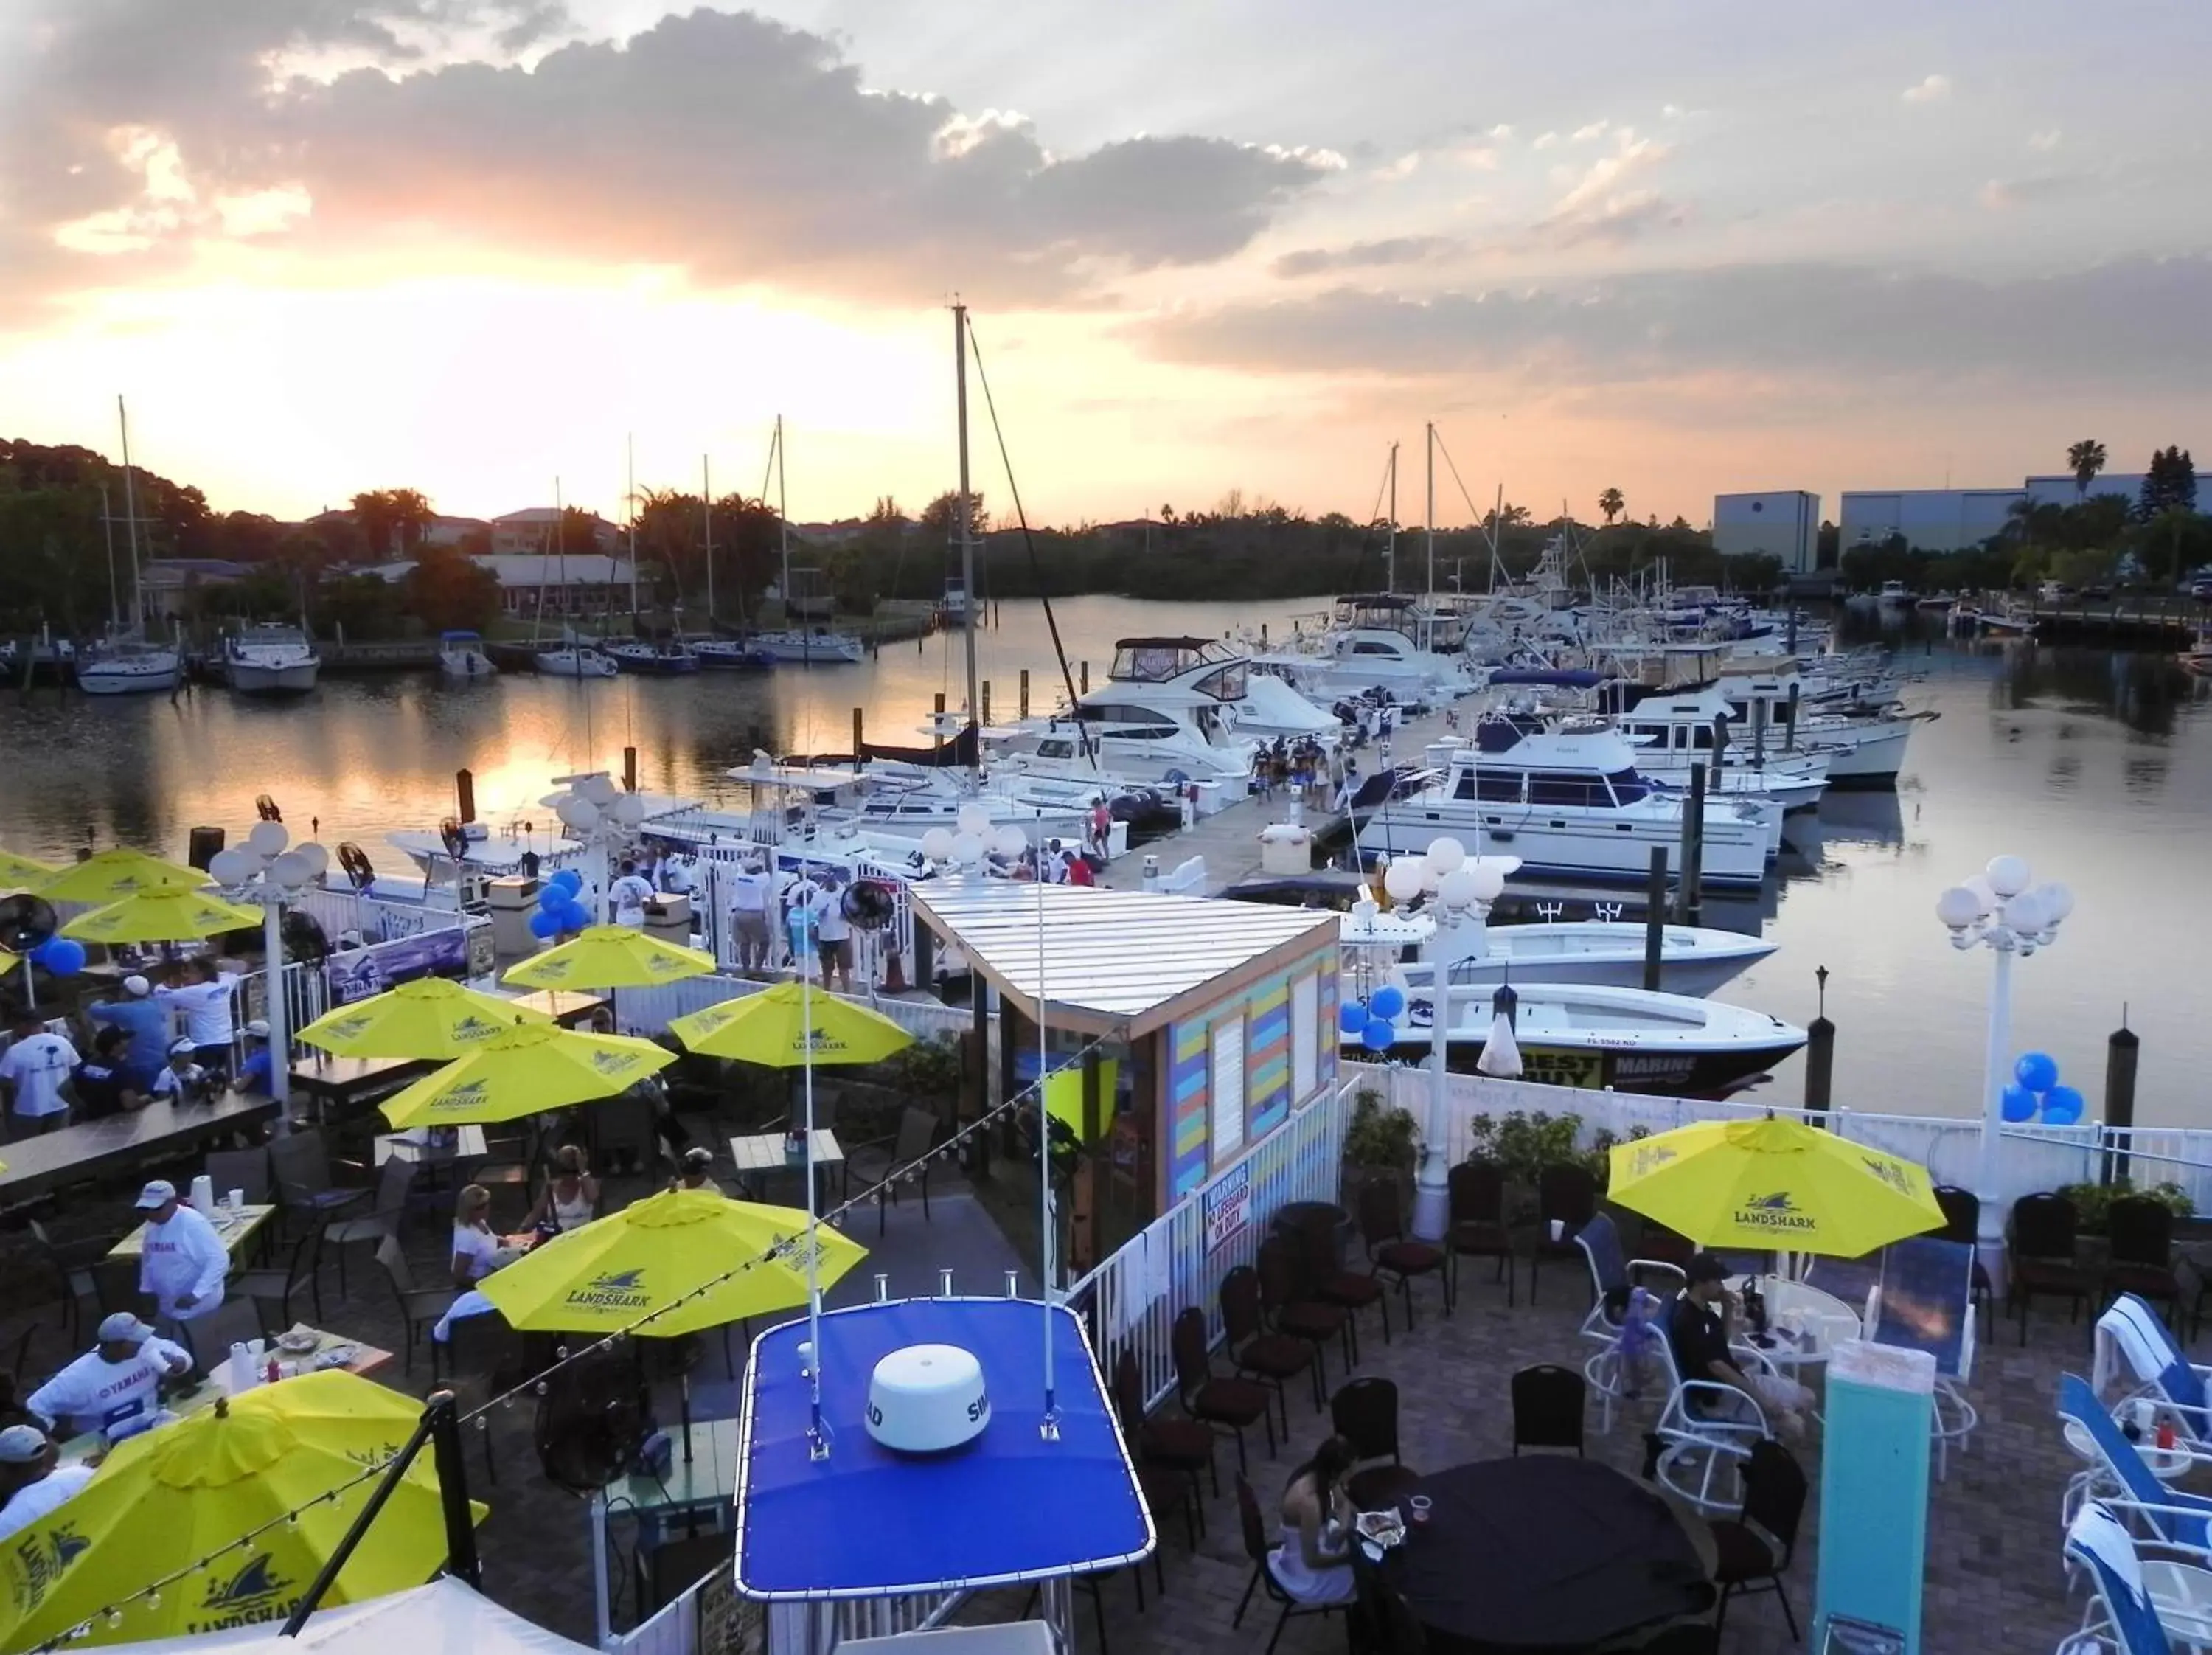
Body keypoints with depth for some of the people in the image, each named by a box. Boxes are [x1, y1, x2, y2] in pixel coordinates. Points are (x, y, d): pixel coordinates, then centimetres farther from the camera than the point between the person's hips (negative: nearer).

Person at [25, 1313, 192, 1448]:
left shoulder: (145, 1347, -11)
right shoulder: (80, 1376, -21)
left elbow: (178, 1352, 3)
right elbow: (35, 1408, -15)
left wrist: (180, 1363, -19)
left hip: (155, 1425, 4)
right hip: (112, 1446, -4)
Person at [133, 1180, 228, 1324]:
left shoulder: (193, 1224, -20)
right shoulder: (152, 1225, 4)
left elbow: (219, 1260, -24)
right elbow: (148, 1260, 20)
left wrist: (196, 1294, -30)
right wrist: (146, 1289, 10)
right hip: (168, 1305, 7)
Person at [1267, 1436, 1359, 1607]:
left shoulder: (1316, 1475, -12)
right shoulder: (1309, 1502, -36)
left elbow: (1343, 1503, 7)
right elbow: (1311, 1560, -28)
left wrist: (1344, 1527, -12)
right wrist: (1350, 1556, -17)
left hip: (1314, 1543, 7)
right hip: (1307, 1575, -7)